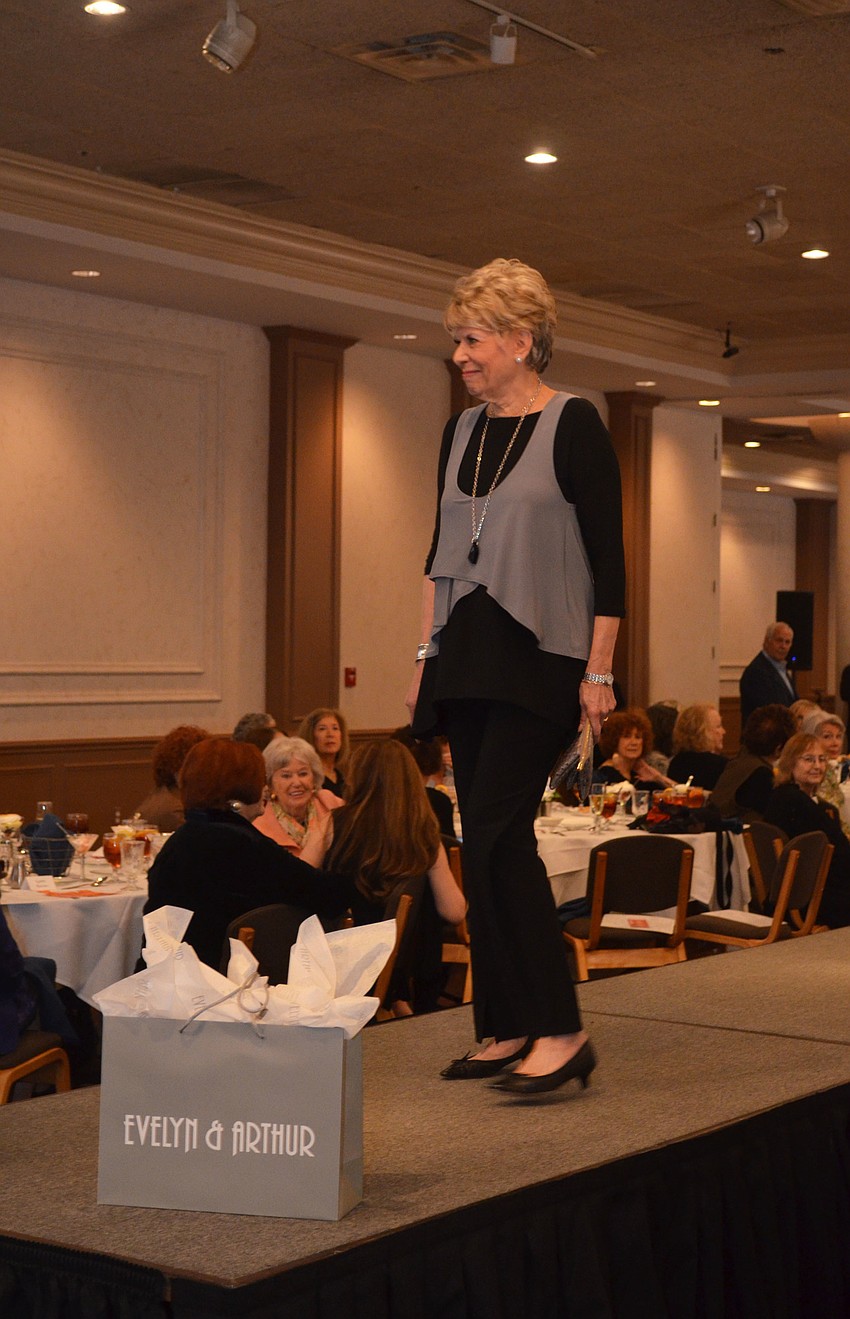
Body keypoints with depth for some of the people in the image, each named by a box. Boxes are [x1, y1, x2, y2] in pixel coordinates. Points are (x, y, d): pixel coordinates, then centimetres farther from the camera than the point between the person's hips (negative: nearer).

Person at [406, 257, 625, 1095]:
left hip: (540, 658, -7)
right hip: (466, 661, 7)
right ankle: (509, 1029, 13)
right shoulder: (460, 434, 13)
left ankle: (559, 1030, -11)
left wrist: (599, 671, -13)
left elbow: (607, 558, -9)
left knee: (499, 831, -16)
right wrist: (425, 655, 13)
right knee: (484, 843, 6)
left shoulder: (573, 426, -7)